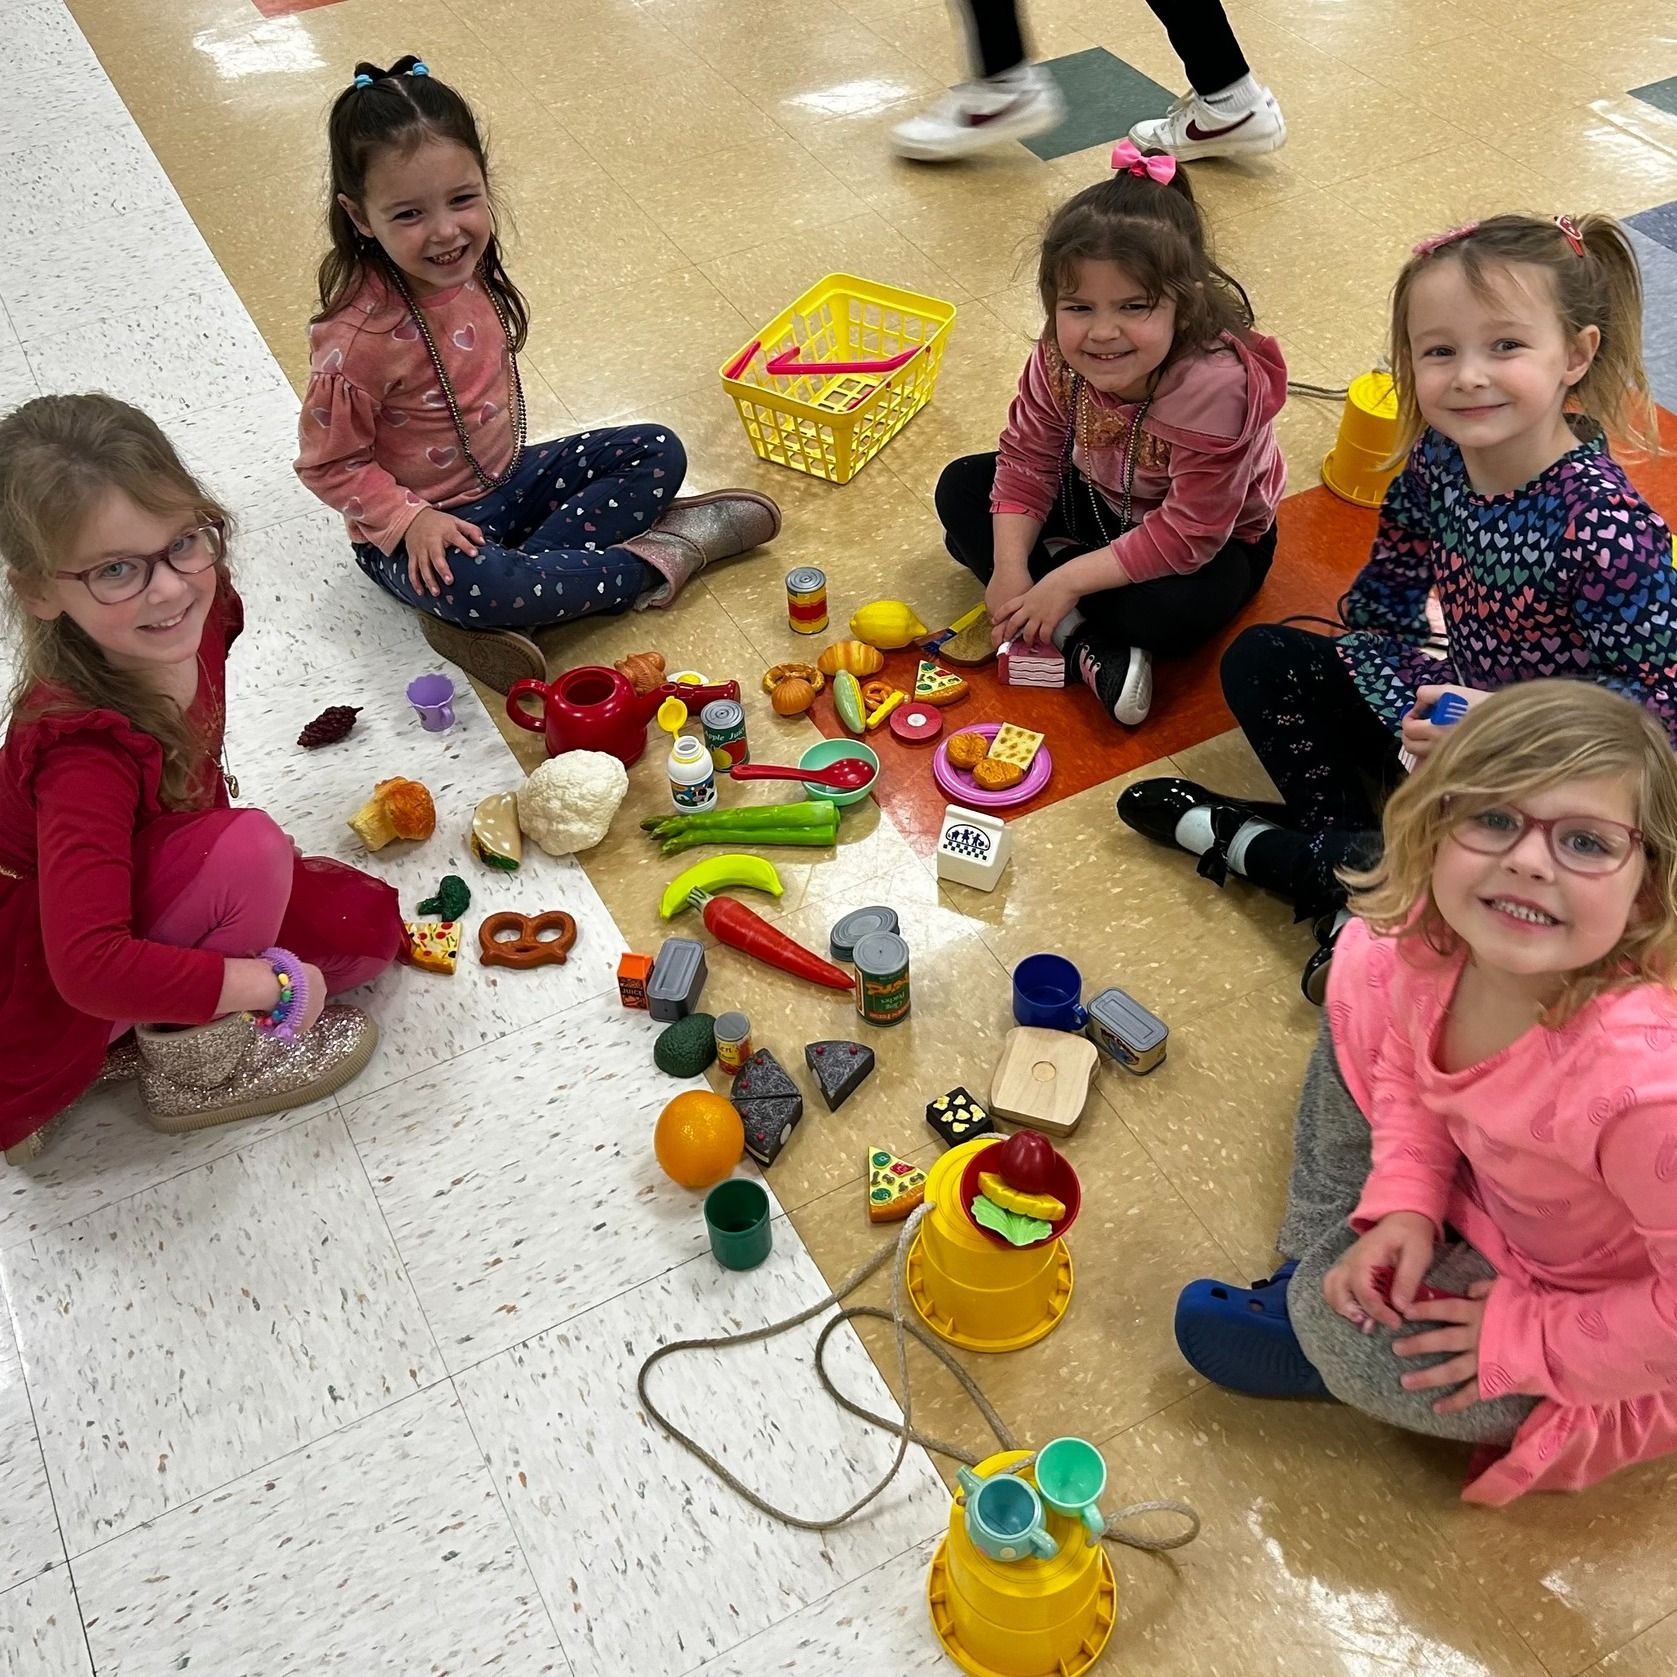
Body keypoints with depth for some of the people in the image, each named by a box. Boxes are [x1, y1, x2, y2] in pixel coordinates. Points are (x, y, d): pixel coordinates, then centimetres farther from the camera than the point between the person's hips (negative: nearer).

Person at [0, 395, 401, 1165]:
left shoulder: (198, 611, -16)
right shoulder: (84, 745, -36)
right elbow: (90, 966, -40)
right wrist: (273, 984, -30)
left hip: (153, 883, 8)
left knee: (369, 928, 2)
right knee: (252, 849, -29)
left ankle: (145, 1033, 7)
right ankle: (193, 1068, -6)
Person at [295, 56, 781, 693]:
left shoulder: (470, 269, -7)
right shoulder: (359, 337, -26)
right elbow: (328, 464, -16)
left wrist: (505, 447, 2)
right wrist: (409, 520, -26)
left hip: (505, 477, 8)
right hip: (416, 527, -8)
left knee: (658, 451, 0)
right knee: (465, 585, -40)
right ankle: (649, 563, -16)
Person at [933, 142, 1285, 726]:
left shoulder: (1217, 384, -38)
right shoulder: (1060, 356, -22)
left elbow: (1186, 536, -34)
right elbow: (1026, 459, -9)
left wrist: (1066, 580, -33)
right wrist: (1009, 570, -20)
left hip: (1212, 539, -6)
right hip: (1097, 502, 7)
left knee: (1172, 609, -38)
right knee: (961, 487, -7)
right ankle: (1085, 644, -19)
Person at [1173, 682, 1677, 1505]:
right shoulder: (1437, 940, -25)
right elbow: (1406, 1048, -1)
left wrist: (1526, 1342, -21)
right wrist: (1404, 1199, -11)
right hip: (1482, 1181, 6)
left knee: (1343, 1328, -23)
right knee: (1361, 969, 2)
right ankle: (1321, 1266, 11)